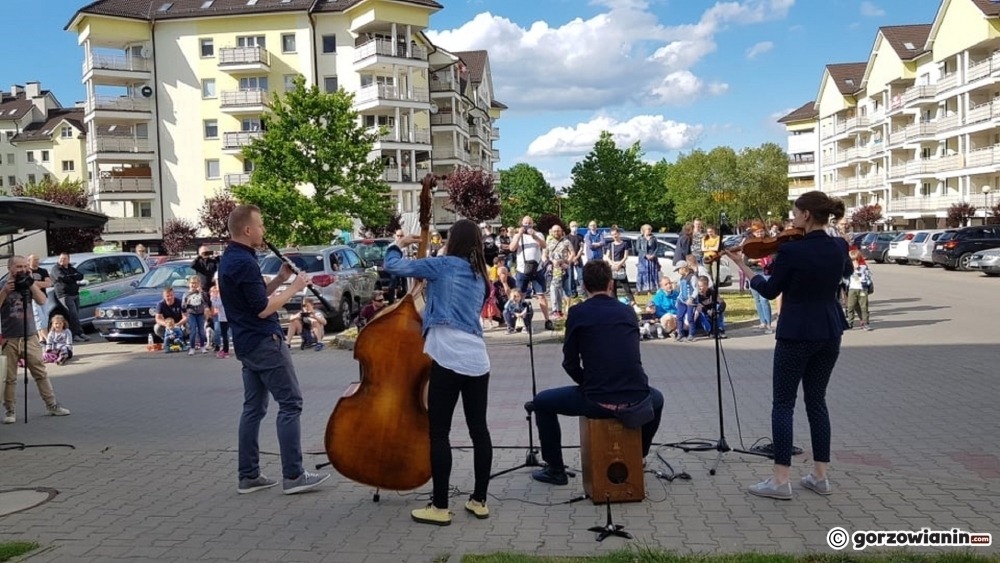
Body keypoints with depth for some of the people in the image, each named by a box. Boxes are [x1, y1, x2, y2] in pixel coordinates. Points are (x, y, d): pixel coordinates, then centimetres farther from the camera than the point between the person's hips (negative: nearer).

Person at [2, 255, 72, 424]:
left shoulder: (27, 285, 7)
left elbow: (42, 301, -9)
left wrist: (30, 282, -13)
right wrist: (5, 291, -19)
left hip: (30, 337, 2)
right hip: (9, 339, -2)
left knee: (41, 373, 5)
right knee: (10, 377, 2)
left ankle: (52, 405, 11)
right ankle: (9, 410, 10)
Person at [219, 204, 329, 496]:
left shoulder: (230, 259, 13)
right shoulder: (244, 262, -19)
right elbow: (263, 308, -21)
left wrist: (279, 279, 8)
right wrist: (293, 288, -11)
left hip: (247, 344, 10)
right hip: (264, 342, -10)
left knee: (253, 407, 12)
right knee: (290, 403, -5)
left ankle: (249, 476, 15)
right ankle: (293, 476, -4)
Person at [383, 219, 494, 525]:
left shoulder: (444, 265, 0)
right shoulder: (479, 277, 19)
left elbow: (393, 266, 1)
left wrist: (399, 244, 20)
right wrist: (429, 283, 30)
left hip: (448, 358, -7)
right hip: (477, 360, 7)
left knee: (439, 432, 0)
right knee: (479, 429, 12)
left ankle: (440, 507, 4)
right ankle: (479, 500, 20)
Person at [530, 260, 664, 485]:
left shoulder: (578, 313, 1)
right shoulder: (628, 311, 13)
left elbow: (570, 363, 4)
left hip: (597, 401, -4)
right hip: (637, 401, 4)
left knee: (542, 402, 21)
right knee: (656, 398, 41)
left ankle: (555, 470, 26)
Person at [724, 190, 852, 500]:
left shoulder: (791, 249, -18)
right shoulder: (839, 247, 1)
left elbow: (769, 291, -6)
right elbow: (847, 271, 25)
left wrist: (741, 265, 5)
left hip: (796, 334, -6)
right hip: (830, 333, 6)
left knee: (783, 403, 2)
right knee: (816, 400, 15)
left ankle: (780, 480, 1)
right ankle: (820, 475, 18)